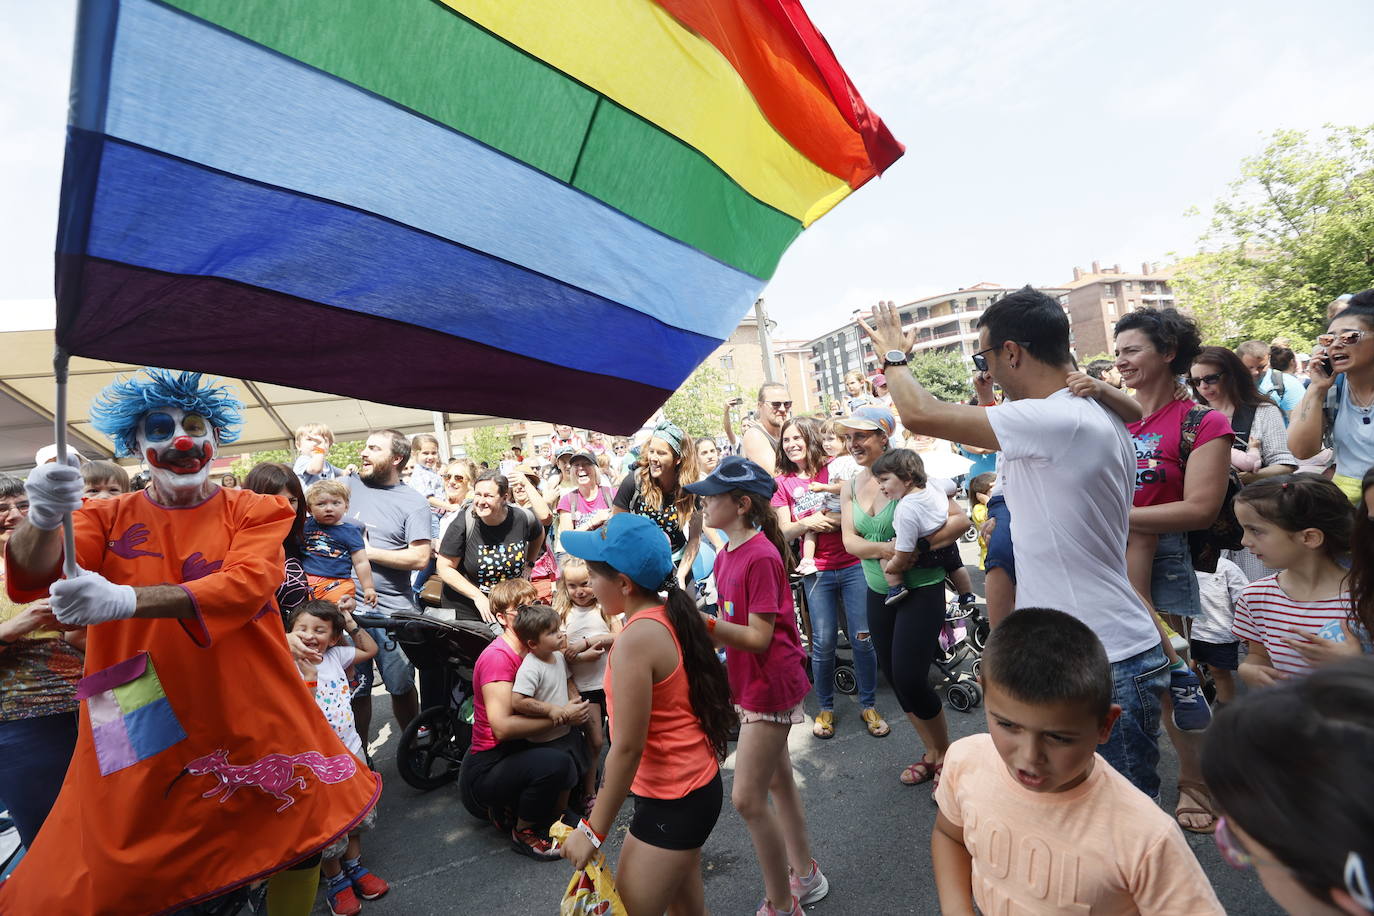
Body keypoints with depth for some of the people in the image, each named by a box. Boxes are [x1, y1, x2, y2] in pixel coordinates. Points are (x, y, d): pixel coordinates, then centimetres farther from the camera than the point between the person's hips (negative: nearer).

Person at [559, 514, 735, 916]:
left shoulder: (635, 641, -26)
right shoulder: (672, 615, -1)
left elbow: (627, 748, -23)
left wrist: (592, 830, -14)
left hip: (672, 801, -9)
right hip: (697, 784, 9)